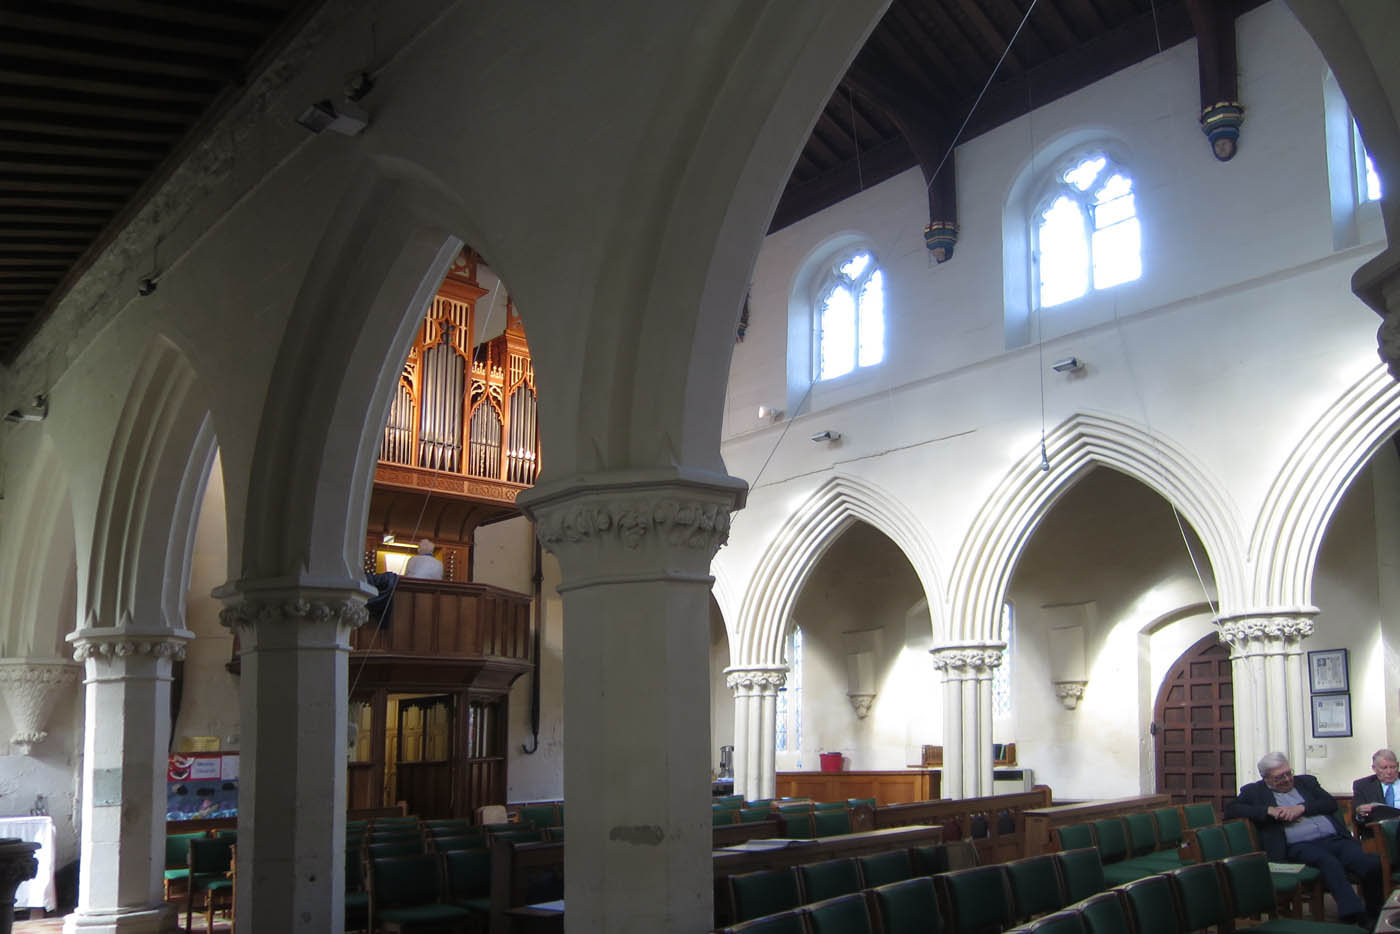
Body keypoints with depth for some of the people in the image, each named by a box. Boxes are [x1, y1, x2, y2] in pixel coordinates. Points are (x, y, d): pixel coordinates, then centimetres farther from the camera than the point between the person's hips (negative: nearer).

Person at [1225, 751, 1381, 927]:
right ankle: (1356, 918, -40)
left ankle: (1374, 916, -7)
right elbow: (1230, 809, 3)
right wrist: (1269, 810, -5)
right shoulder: (1254, 791, 16)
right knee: (1329, 861, -36)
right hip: (1300, 845, -4)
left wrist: (1302, 808, -1)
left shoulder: (1306, 781, 26)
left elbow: (1331, 803, 15)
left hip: (1335, 838, 4)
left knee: (1373, 863, -23)